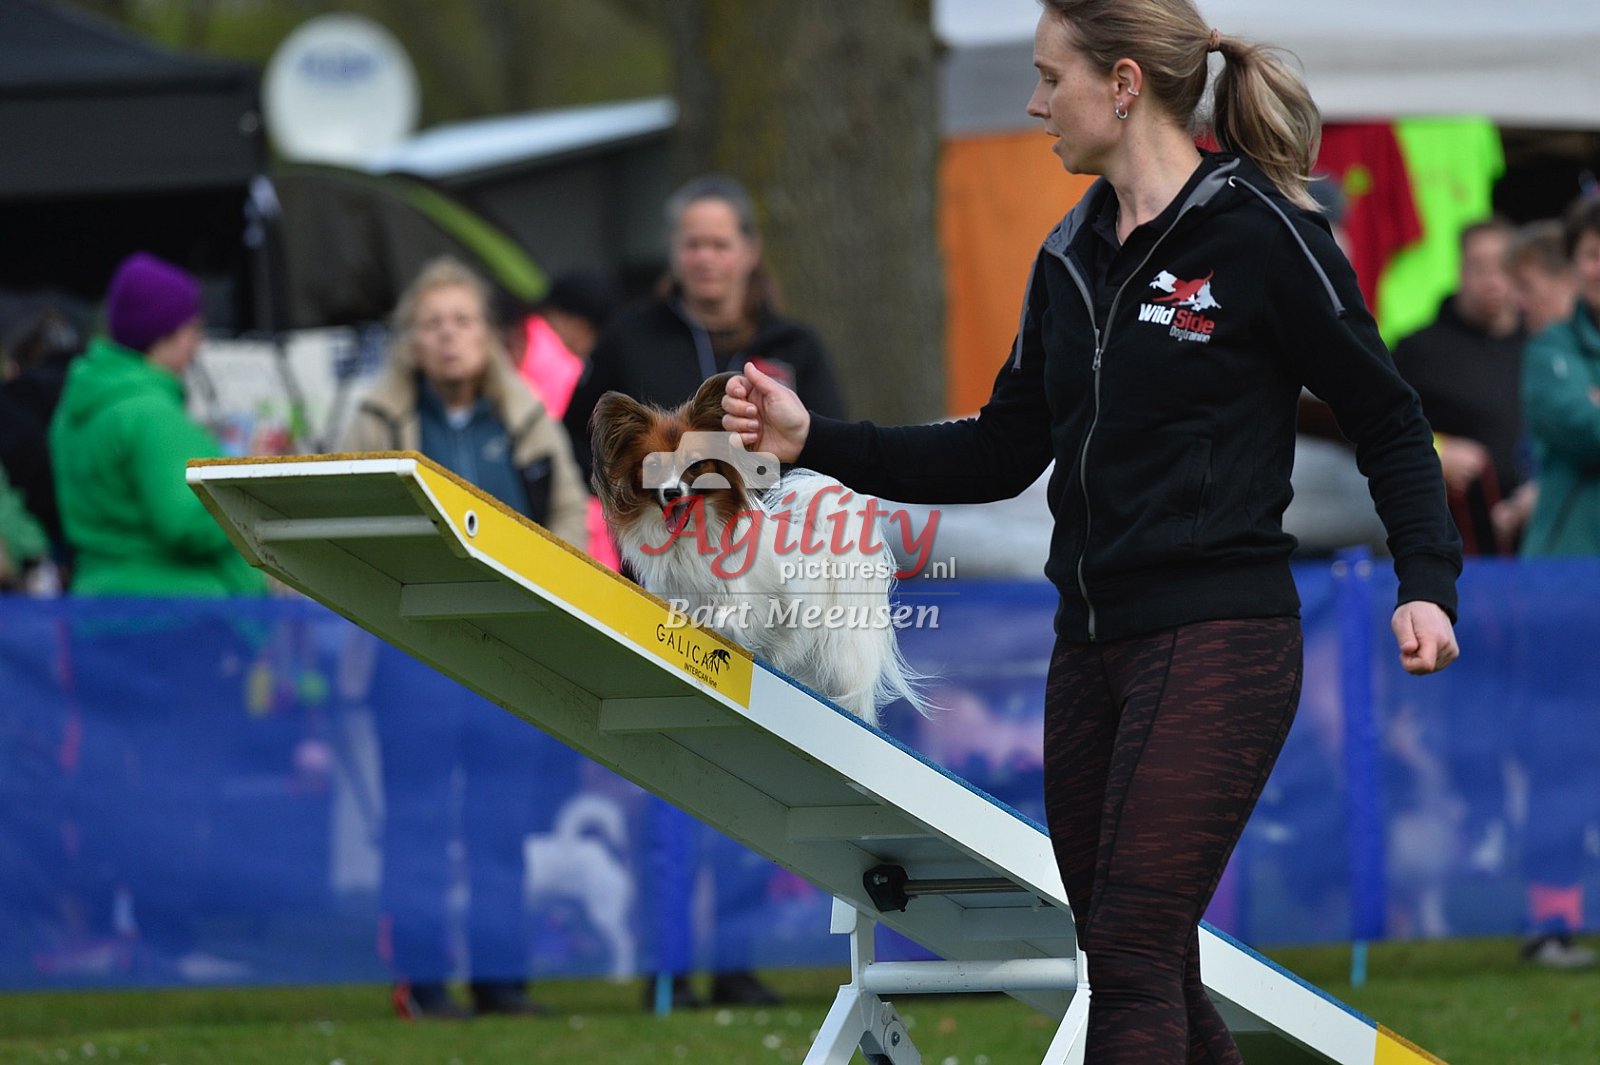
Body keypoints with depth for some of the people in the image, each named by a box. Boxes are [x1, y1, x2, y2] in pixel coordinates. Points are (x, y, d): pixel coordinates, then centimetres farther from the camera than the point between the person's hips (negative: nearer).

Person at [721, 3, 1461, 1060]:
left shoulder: (1260, 234, -8)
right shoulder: (1072, 258, 14)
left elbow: (1389, 422, -3)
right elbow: (1003, 454, 17)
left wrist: (1426, 586, -15)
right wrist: (816, 440, 10)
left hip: (1218, 645, -8)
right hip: (1094, 645, 8)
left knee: (1131, 954, -14)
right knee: (1144, 970, 8)